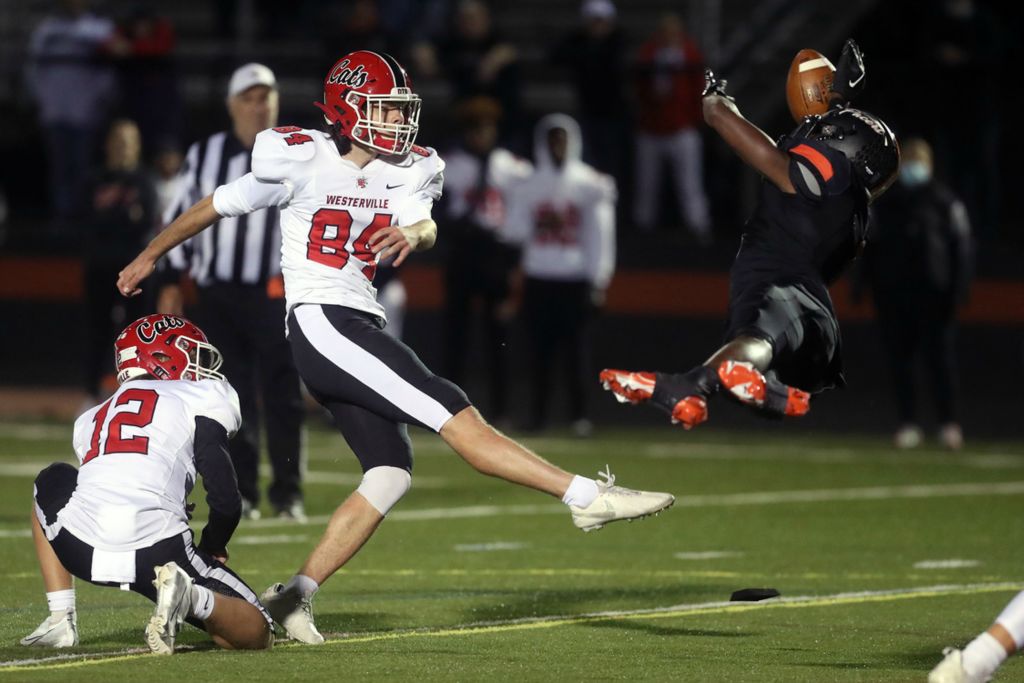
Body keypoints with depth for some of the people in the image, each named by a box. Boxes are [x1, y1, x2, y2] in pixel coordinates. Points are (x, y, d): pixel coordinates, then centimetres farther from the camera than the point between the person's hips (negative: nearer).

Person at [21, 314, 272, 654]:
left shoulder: (93, 418, 27)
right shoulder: (201, 399, 11)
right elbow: (225, 500, 2)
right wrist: (212, 548, 22)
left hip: (82, 549, 4)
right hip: (157, 553, -4)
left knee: (52, 482, 38)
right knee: (257, 634, 13)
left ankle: (60, 619, 25)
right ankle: (191, 596, -19)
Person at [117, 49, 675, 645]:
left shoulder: (407, 171, 10)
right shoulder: (302, 161, -7)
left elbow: (426, 226, -9)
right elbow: (216, 207, 5)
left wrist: (413, 233, -34)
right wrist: (150, 256, 16)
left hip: (361, 327, 8)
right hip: (321, 324, -8)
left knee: (391, 474, -1)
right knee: (457, 418, -15)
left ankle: (297, 595, 2)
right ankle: (588, 496, -23)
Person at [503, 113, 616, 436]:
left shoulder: (591, 184, 2)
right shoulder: (528, 185, 8)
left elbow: (600, 233, 0)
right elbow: (513, 229, 7)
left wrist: (599, 279, -5)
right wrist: (537, 224, -13)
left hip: (576, 279, -2)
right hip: (538, 277, 2)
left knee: (576, 346, -7)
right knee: (542, 346, 2)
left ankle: (580, 413, -6)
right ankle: (538, 412, 8)